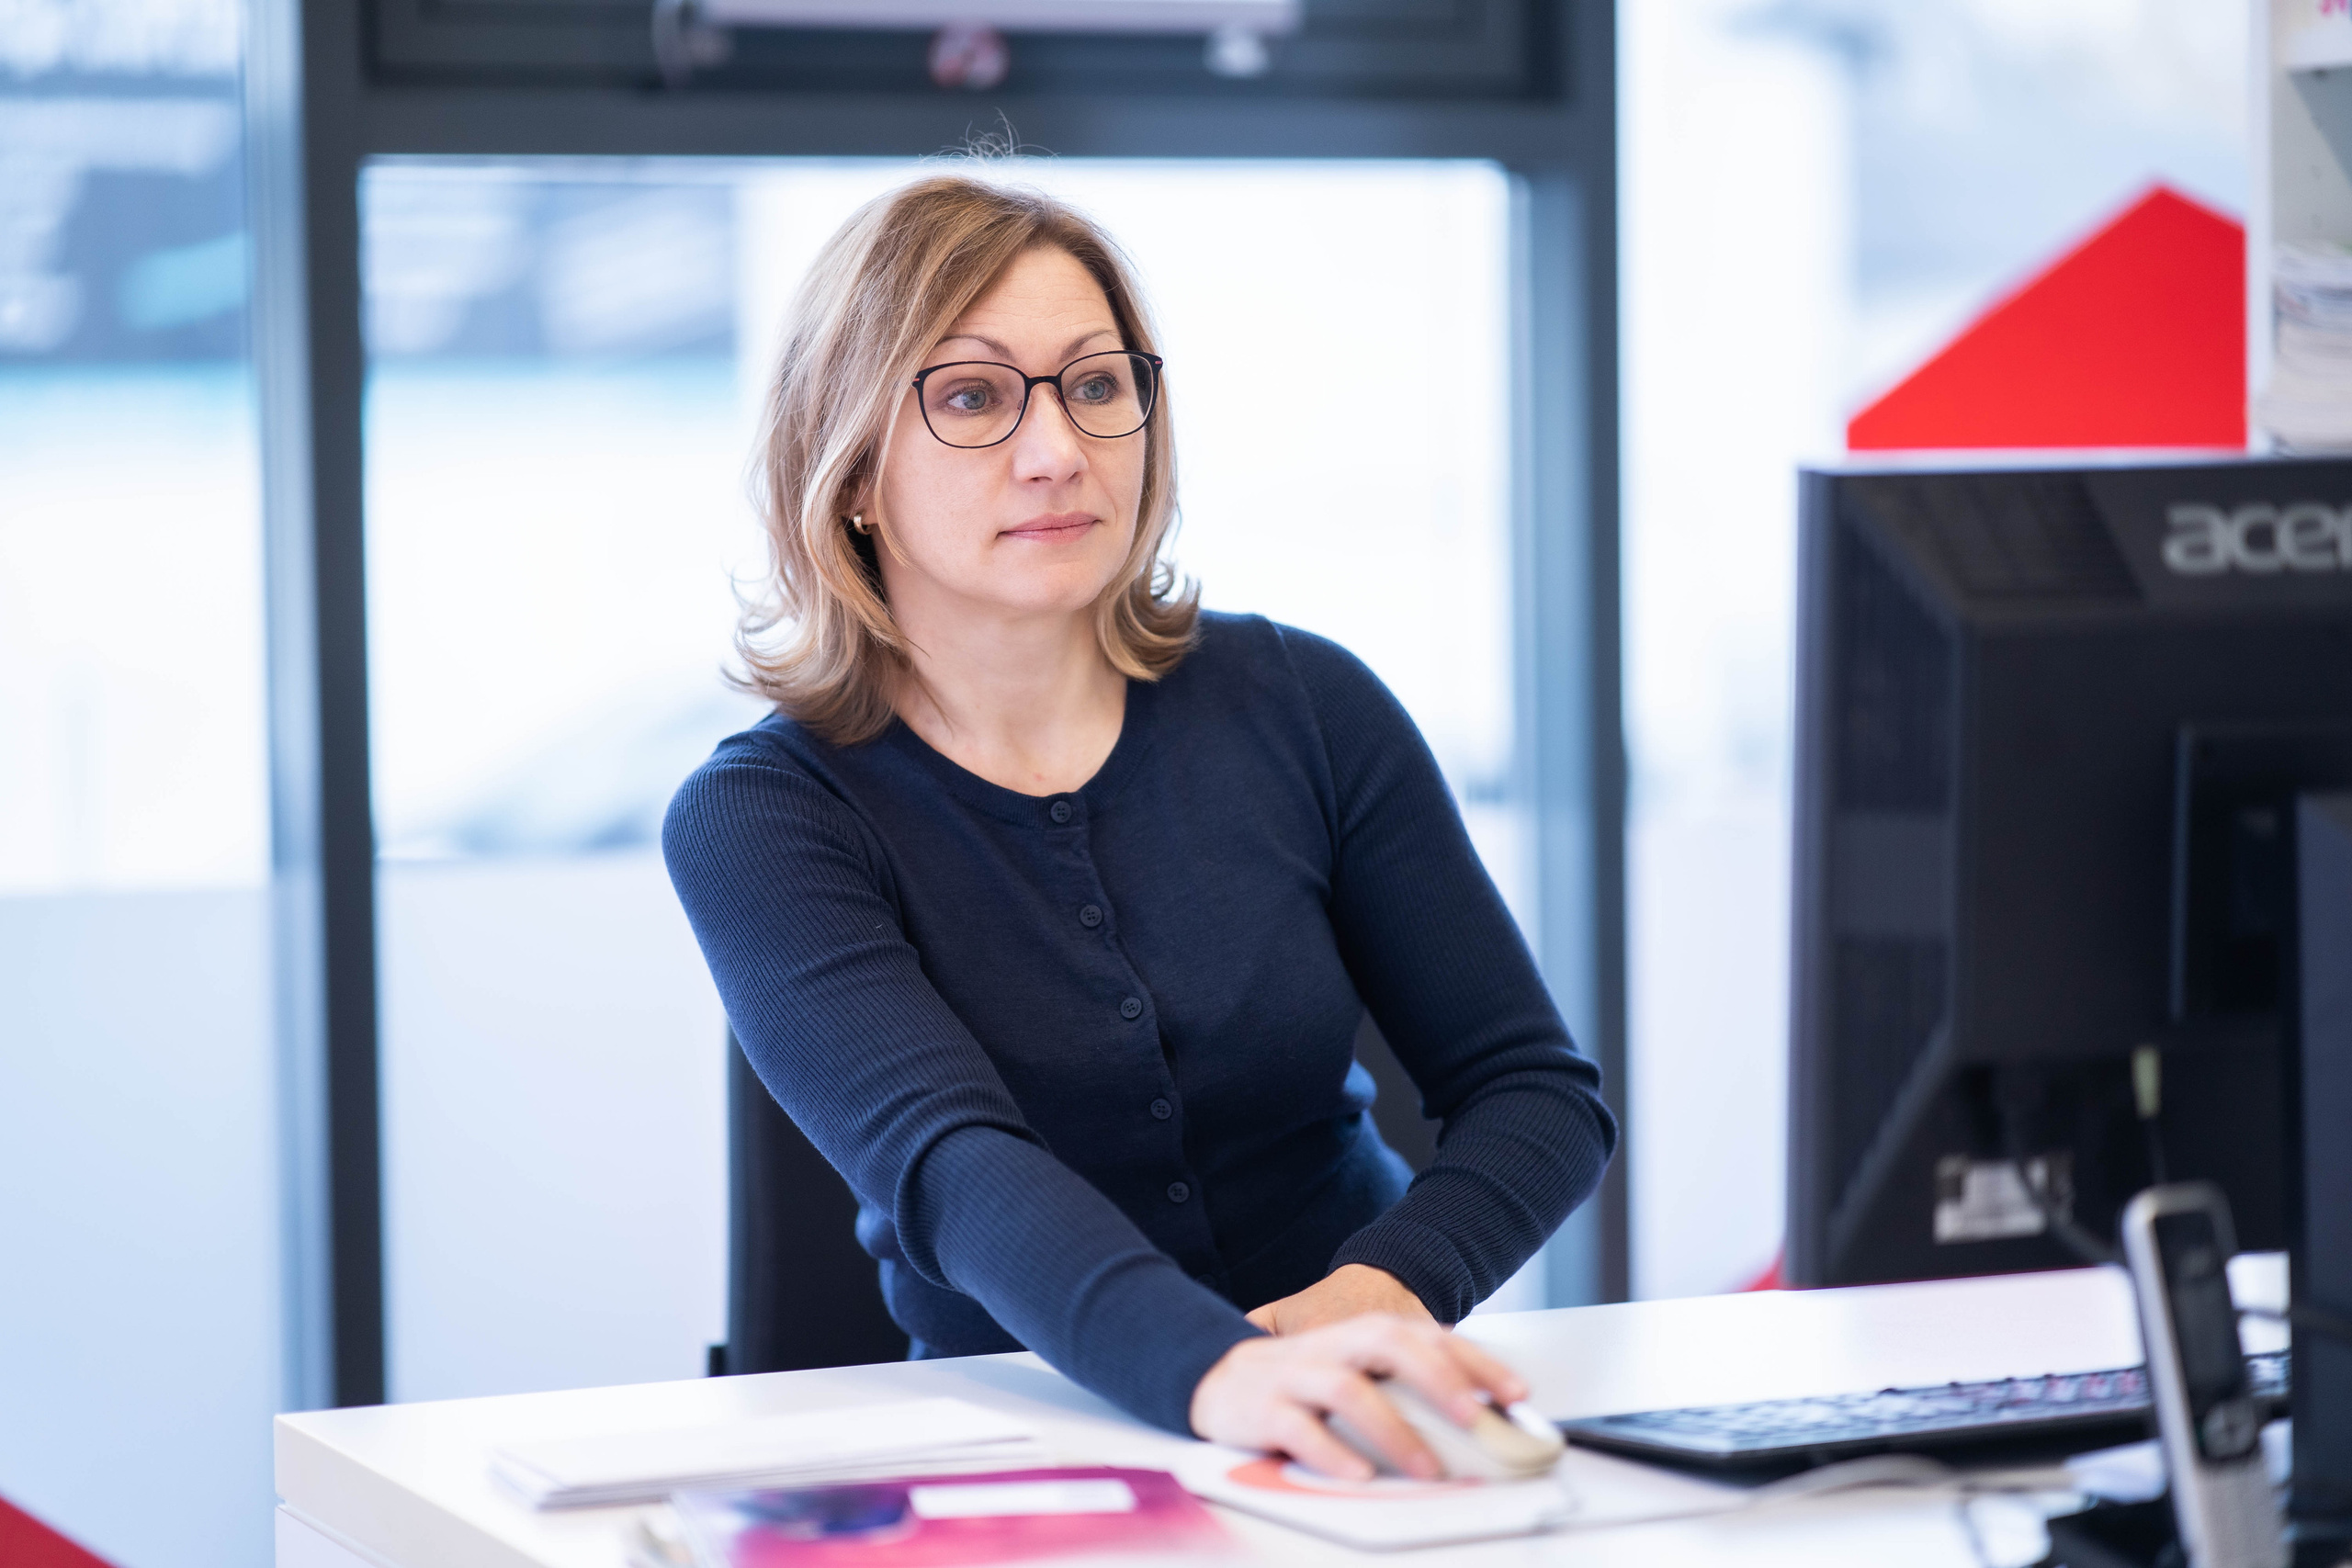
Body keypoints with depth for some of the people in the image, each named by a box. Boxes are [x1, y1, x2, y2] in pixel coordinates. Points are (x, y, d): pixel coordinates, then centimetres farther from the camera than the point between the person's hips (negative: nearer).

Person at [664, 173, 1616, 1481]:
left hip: (1368, 1439, 0)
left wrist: (1372, 1296, -18)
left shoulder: (1304, 707, 2)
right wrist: (1221, 1372, -43)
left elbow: (1538, 1090, 4)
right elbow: (947, 1165, -23)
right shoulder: (761, 823, -7)